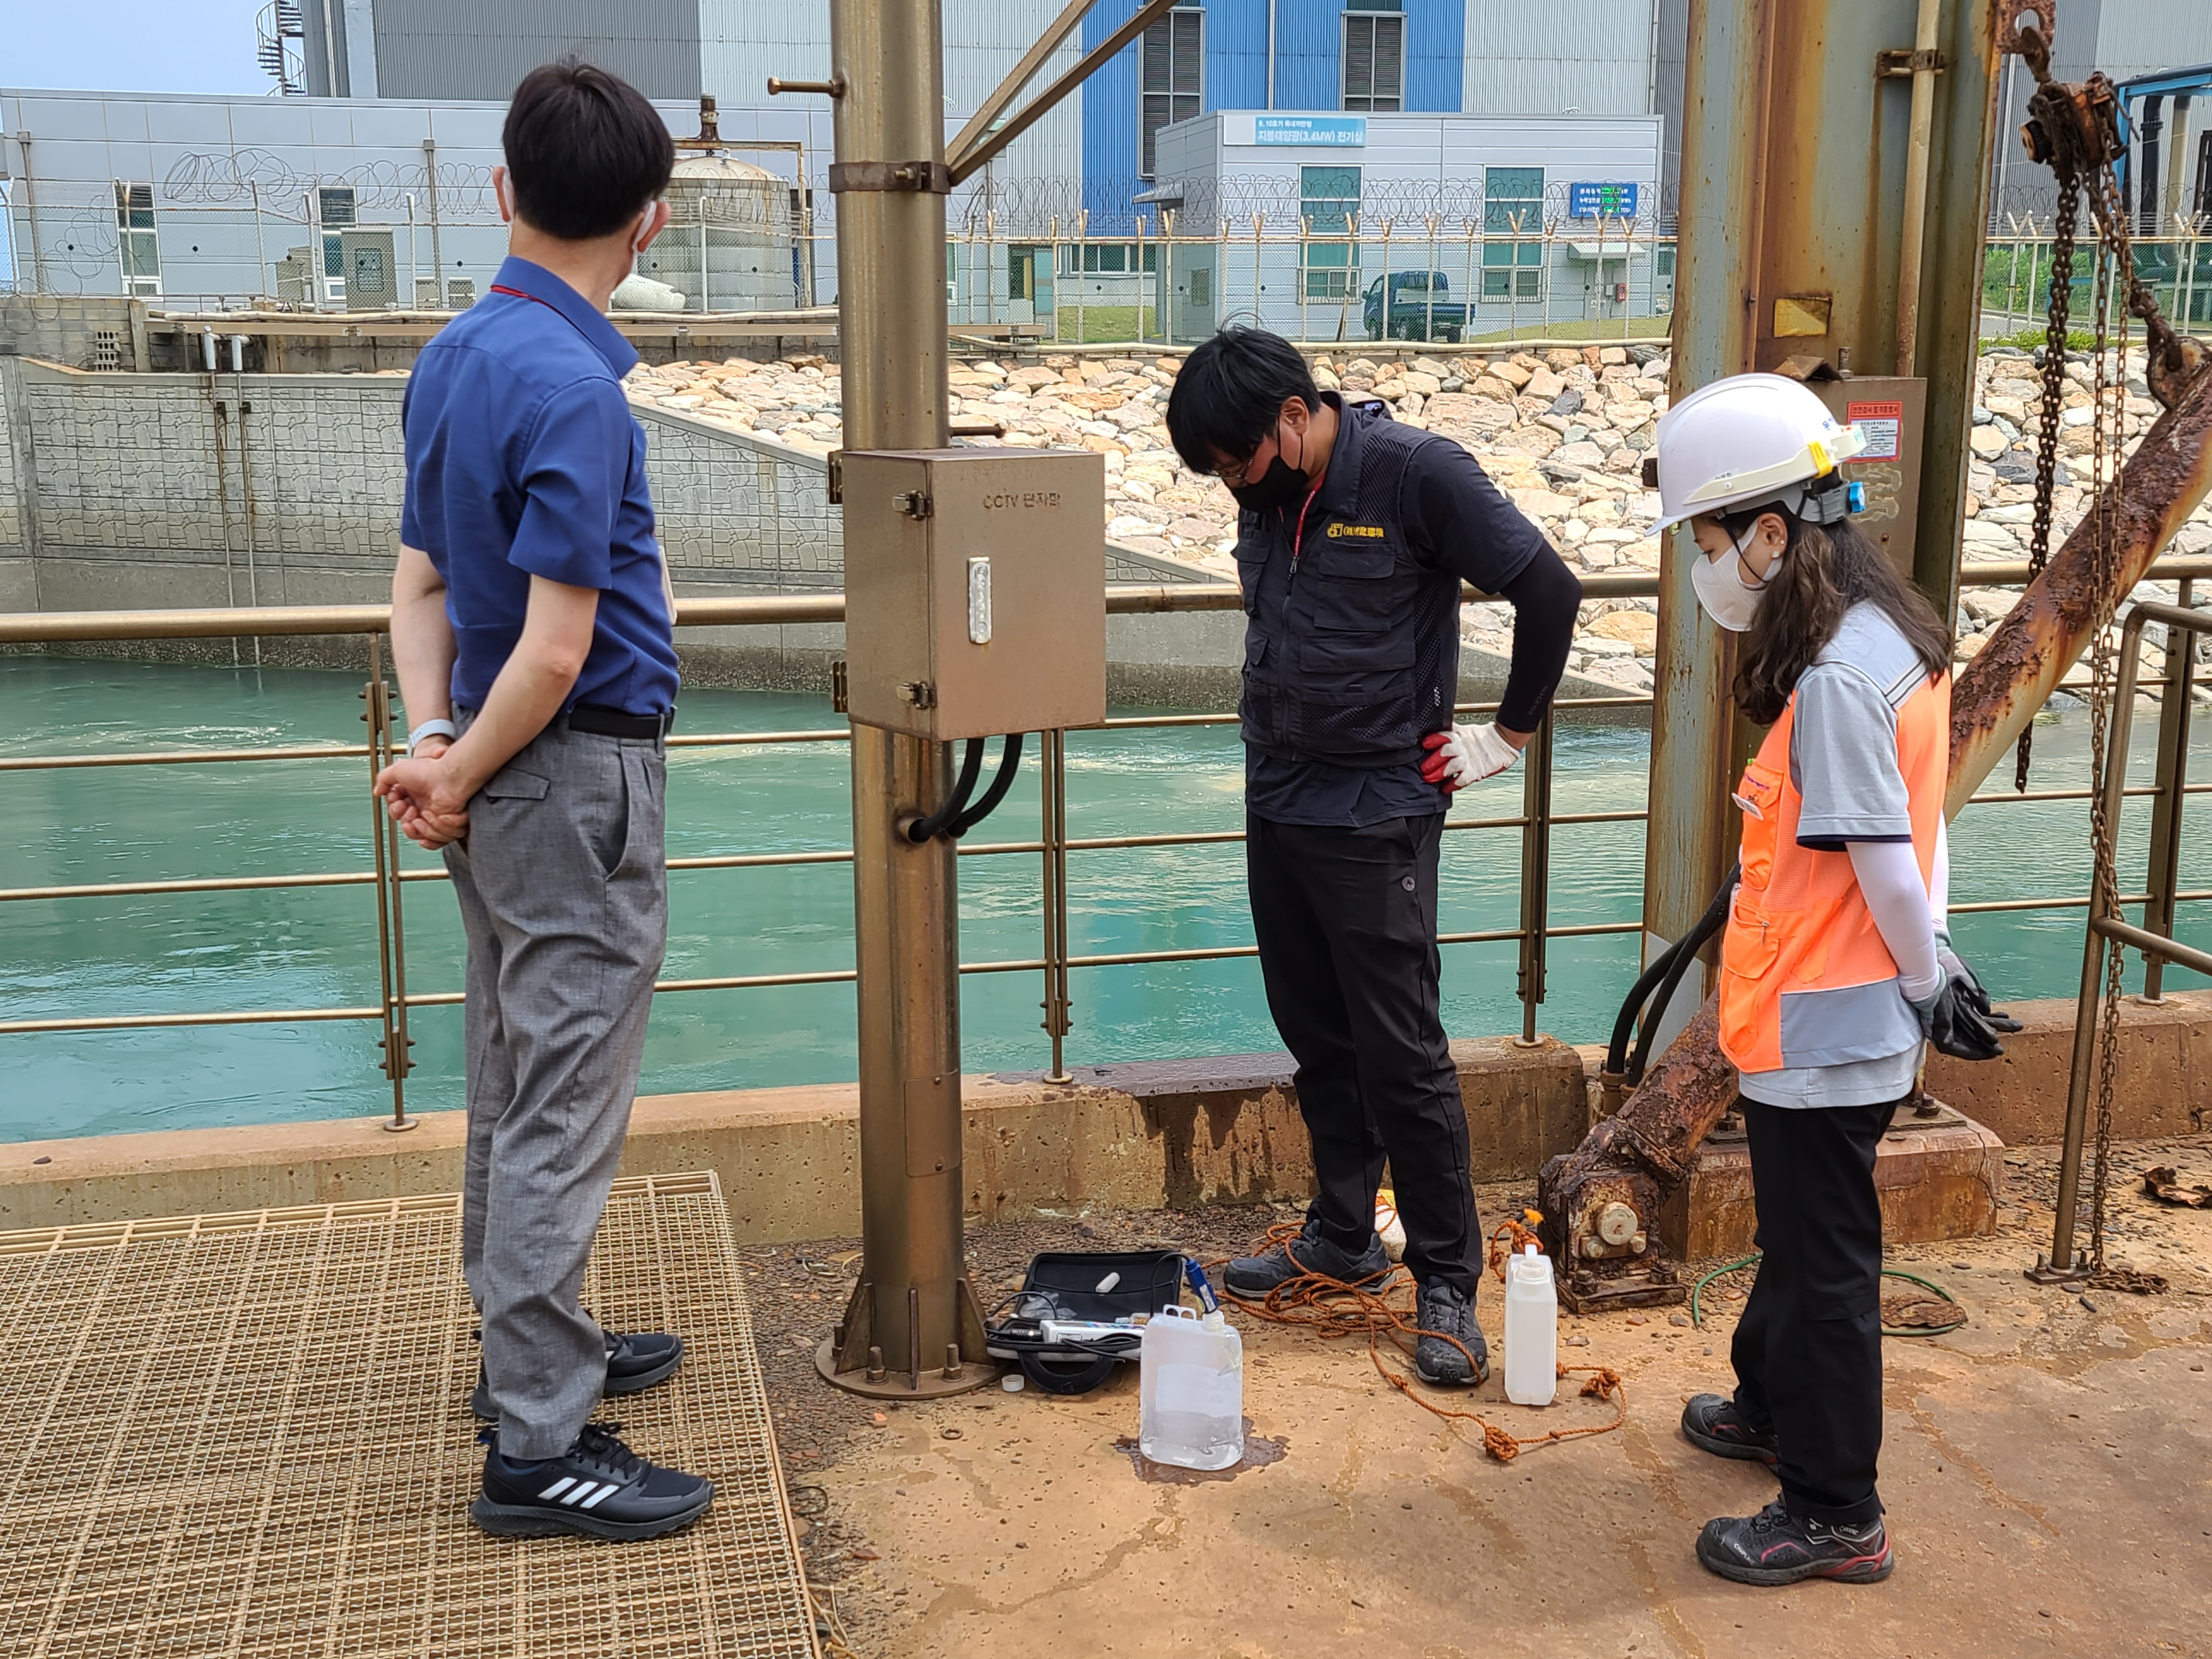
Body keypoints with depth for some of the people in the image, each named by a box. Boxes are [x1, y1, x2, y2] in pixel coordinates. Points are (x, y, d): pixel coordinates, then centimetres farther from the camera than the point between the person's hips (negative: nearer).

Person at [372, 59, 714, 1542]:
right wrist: (457, 778, -9)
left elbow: (421, 579, 10)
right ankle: (538, 1447, 6)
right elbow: (558, 651, -22)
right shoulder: (573, 389, -20)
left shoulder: (453, 358, 8)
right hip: (580, 779, -9)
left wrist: (435, 742, -1)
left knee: (517, 1090, 19)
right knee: (564, 1114, -3)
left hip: (500, 787, 9)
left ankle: (534, 1346, 34)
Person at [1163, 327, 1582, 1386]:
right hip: (1274, 803, 7)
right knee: (1317, 1039, 15)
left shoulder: (1417, 473, -14)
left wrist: (1507, 735, -4)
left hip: (1374, 816, -7)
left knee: (1402, 1056, -2)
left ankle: (1447, 1285, 9)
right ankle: (1342, 1234, 31)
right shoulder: (1267, 494, 6)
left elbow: (1549, 591, -10)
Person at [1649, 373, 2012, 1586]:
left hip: (1818, 1031, -10)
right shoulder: (1891, 634, 5)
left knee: (1823, 1260, 4)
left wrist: (1928, 980, -6)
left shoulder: (1833, 681, -26)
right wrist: (1936, 968, 11)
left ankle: (1835, 1516, 18)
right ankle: (1772, 1406, 46)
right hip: (1852, 1019, 10)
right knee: (1802, 1231, 26)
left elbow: (1888, 868, -22)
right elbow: (1920, 829, 9)